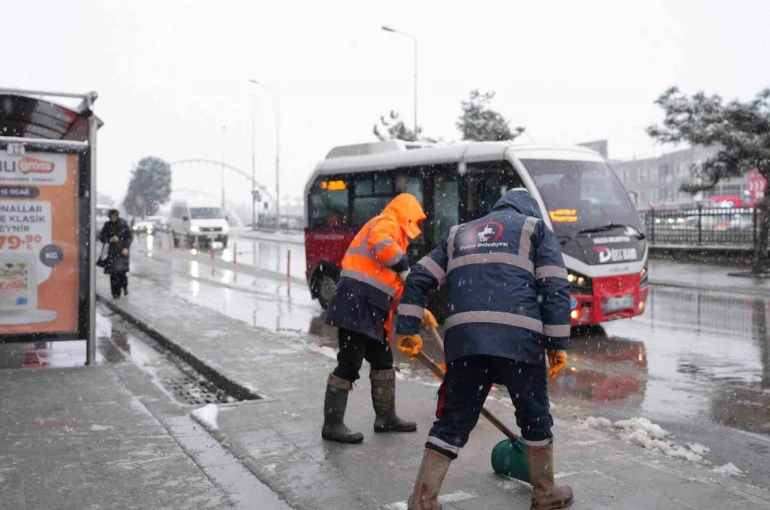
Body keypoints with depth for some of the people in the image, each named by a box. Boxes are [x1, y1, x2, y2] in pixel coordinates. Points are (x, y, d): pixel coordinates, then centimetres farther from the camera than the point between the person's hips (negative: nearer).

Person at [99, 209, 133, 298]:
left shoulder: (123, 224, -2)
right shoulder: (107, 225, 3)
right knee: (113, 272, -5)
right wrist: (110, 240, -14)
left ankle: (125, 287, 20)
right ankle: (116, 292, 5)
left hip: (122, 250, -2)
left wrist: (126, 247, -9)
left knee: (122, 270, -8)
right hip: (112, 251, 2)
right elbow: (101, 237, 5)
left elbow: (130, 236, 1)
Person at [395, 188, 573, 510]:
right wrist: (558, 343, 3)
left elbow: (418, 278, 17)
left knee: (453, 420, 10)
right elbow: (555, 287, 4)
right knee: (535, 416, 18)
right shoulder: (535, 228, 18)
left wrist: (407, 329, 16)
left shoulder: (460, 233, 28)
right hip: (519, 337, -2)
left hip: (463, 339, 2)